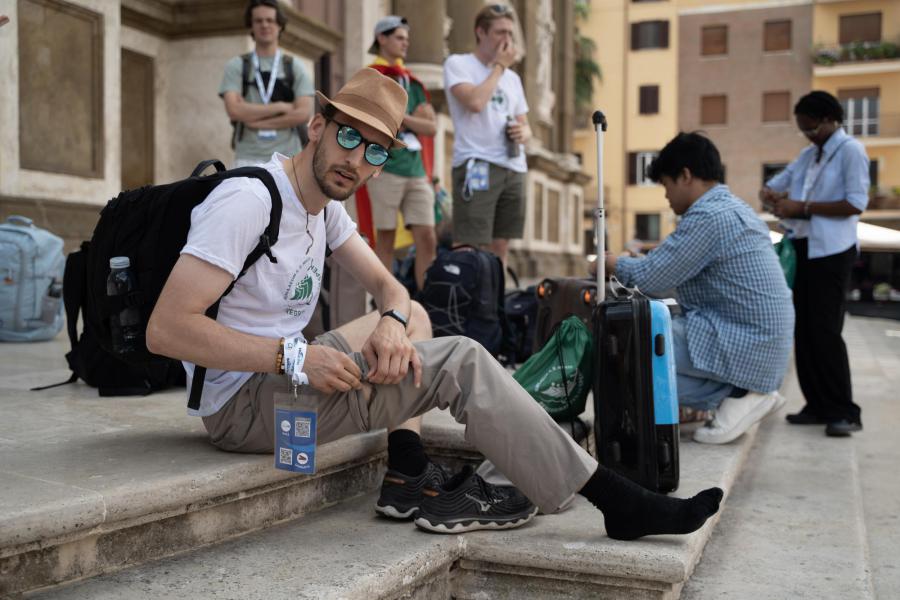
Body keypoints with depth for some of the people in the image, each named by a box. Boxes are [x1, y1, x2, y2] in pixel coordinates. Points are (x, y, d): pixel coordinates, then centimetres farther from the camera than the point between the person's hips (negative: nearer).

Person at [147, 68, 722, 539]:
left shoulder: (325, 205, 8)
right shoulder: (249, 200, -20)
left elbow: (388, 286, 11)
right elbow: (166, 328, -26)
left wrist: (393, 319, -13)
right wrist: (293, 357, -29)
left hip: (283, 372, 10)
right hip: (242, 401, -10)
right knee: (461, 361, -16)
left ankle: (410, 478, 0)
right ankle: (620, 504, -12)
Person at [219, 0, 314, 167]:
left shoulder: (294, 67, 10)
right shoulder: (236, 66, 8)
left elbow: (303, 113, -3)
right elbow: (234, 110, -7)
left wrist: (257, 122, -6)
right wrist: (280, 106, -6)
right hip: (249, 158, -1)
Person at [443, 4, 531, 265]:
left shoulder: (512, 77, 22)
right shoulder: (457, 64, 2)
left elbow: (524, 125, 25)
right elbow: (475, 102, -16)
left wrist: (523, 132, 0)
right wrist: (499, 66, -2)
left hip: (514, 168, 7)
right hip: (476, 165, -7)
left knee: (500, 248, 8)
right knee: (470, 250, -13)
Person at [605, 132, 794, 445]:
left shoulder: (707, 216, -17)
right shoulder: (735, 207, 15)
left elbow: (652, 278, -16)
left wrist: (614, 264, 3)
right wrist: (634, 261, 18)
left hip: (745, 347, -10)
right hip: (765, 343, 10)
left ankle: (733, 394, -6)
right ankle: (749, 390, 11)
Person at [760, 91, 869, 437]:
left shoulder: (850, 151, -5)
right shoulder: (808, 154, 17)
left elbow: (856, 203, -15)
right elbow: (774, 185, 22)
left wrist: (802, 207, -16)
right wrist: (771, 195, -2)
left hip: (831, 251, -8)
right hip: (801, 248, 8)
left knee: (825, 330, -11)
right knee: (803, 330, 7)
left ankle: (845, 412, -4)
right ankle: (819, 406, 14)